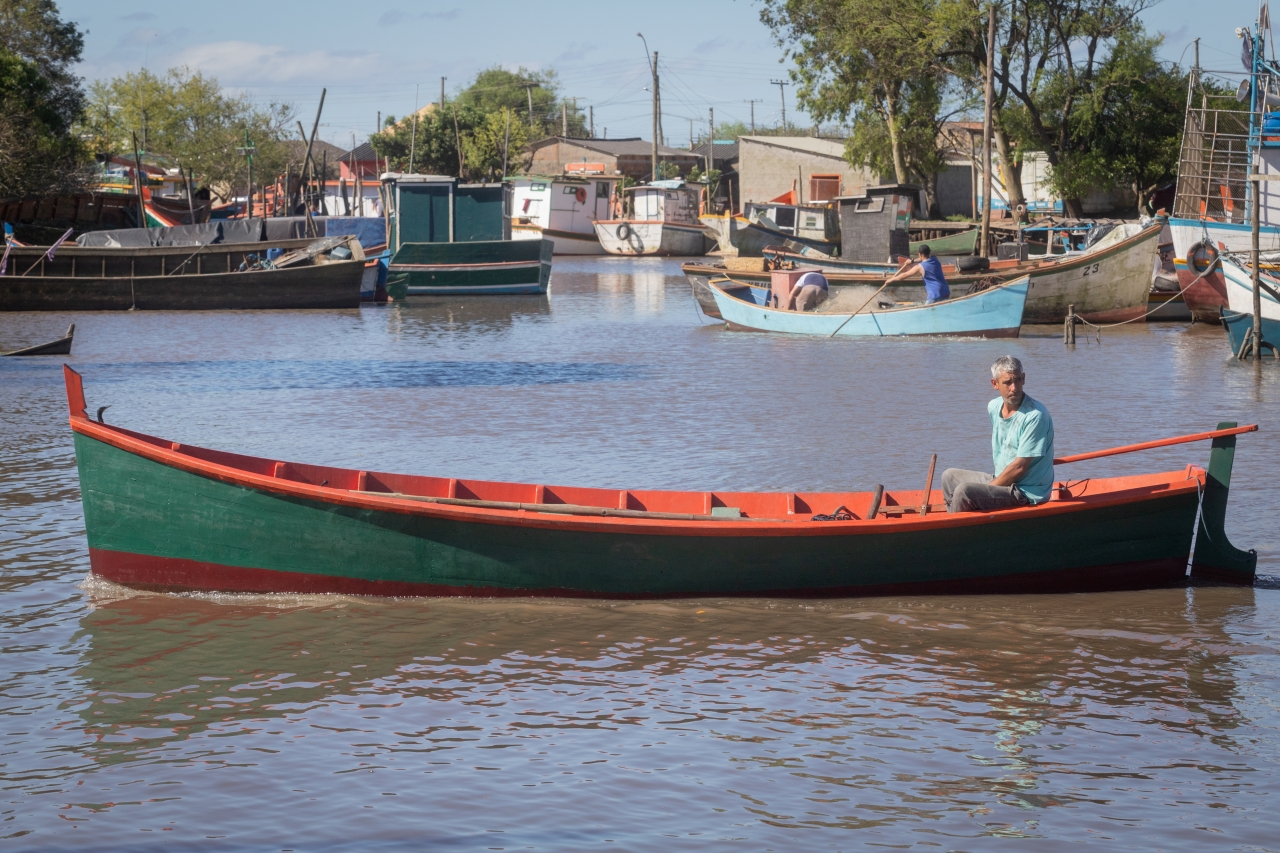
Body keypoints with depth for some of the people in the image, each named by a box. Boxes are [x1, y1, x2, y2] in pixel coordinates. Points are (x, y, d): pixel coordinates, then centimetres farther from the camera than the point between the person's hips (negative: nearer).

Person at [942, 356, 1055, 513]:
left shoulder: (1035, 416, -21)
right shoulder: (994, 407, 4)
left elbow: (1019, 468, -22)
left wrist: (987, 489, -15)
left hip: (1027, 492, -9)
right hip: (1002, 480, 9)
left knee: (964, 492, -25)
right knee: (949, 476, 17)